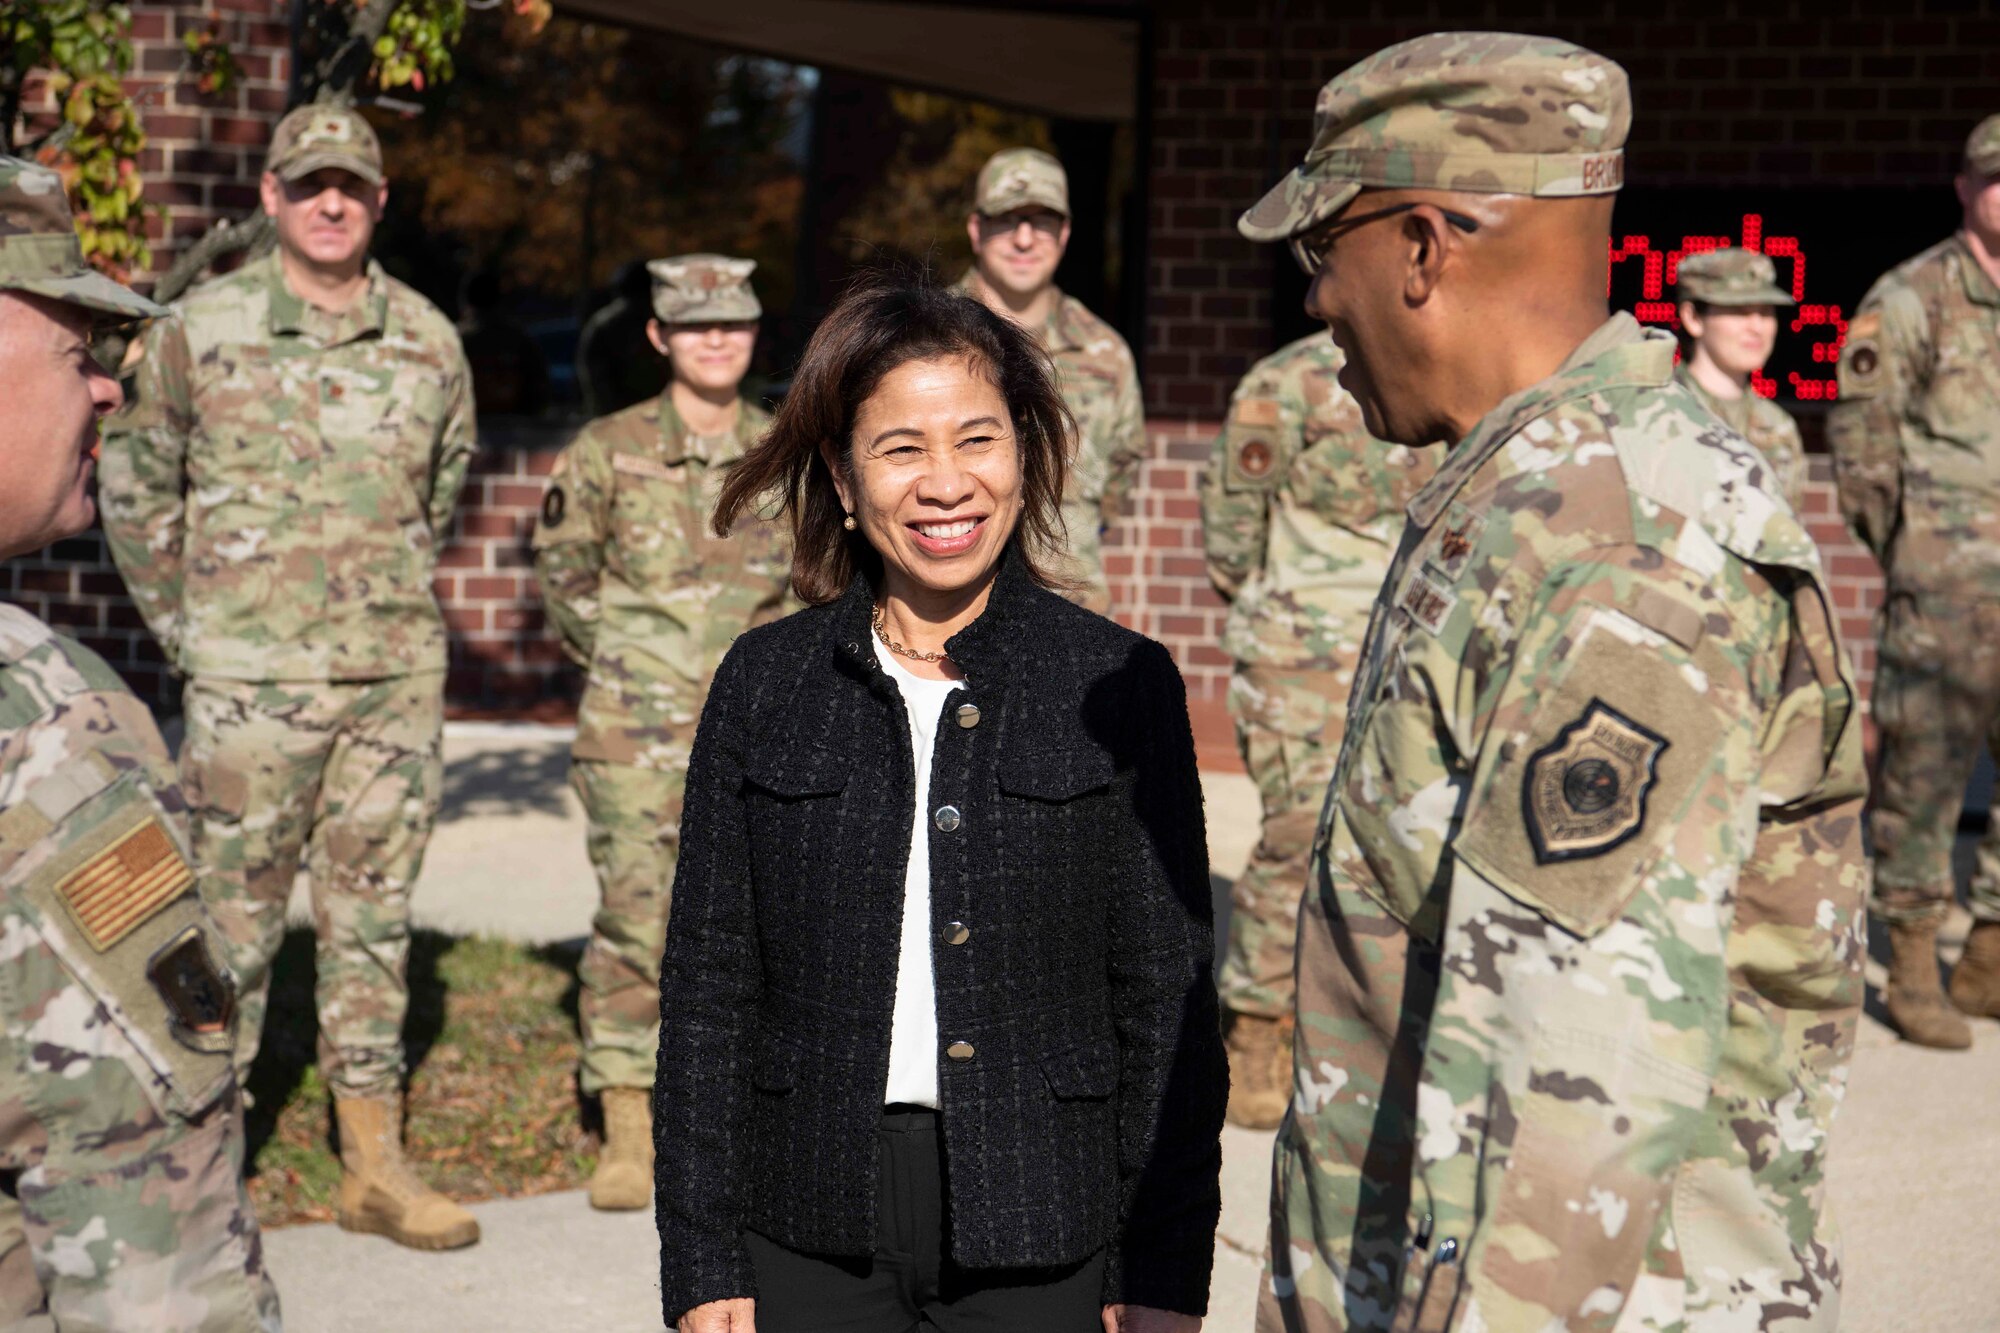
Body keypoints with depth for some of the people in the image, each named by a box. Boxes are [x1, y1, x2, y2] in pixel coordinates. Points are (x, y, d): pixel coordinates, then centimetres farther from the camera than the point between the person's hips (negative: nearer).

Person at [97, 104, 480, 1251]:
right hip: (251, 681, -3)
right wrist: (187, 627, 6)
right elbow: (136, 487, 6)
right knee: (234, 919, 1)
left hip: (399, 679, 3)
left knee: (375, 916, 9)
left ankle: (376, 1165, 18)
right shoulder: (200, 329, -3)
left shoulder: (428, 339, 5)